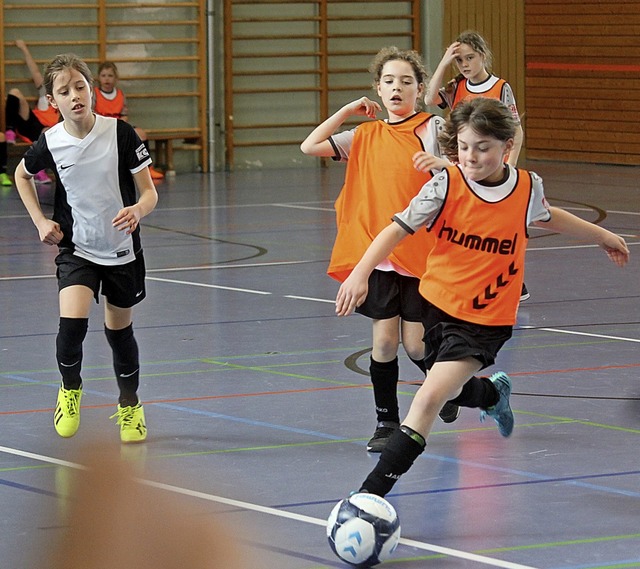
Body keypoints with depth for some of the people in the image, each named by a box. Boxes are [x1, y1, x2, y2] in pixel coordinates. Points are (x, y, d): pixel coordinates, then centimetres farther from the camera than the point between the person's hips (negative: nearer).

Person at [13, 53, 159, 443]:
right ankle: (70, 390, 9)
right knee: (72, 323, -20)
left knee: (120, 330, 12)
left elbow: (149, 192, -10)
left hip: (122, 250, 0)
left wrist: (138, 210, -32)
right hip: (76, 250, 0)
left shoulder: (120, 133, -15)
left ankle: (130, 405, 36)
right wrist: (40, 221, 4)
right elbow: (22, 175, 13)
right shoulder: (50, 143, -10)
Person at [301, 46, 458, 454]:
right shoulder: (365, 136, 9)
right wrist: (349, 110, 4)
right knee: (384, 340, 0)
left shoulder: (434, 129, -2)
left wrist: (444, 163, -29)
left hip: (421, 252, -3)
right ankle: (387, 423, 13)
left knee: (416, 344, -1)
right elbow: (310, 146, 3)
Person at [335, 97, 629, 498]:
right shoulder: (446, 185, -12)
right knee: (451, 389, 24)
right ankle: (494, 394, 60)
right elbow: (399, 228, -15)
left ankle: (373, 491, -19)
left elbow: (544, 216, 17)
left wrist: (601, 235, 31)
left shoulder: (527, 187, -7)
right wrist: (361, 273, -30)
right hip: (438, 304, 3)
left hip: (487, 319, -2)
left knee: (430, 398, -18)